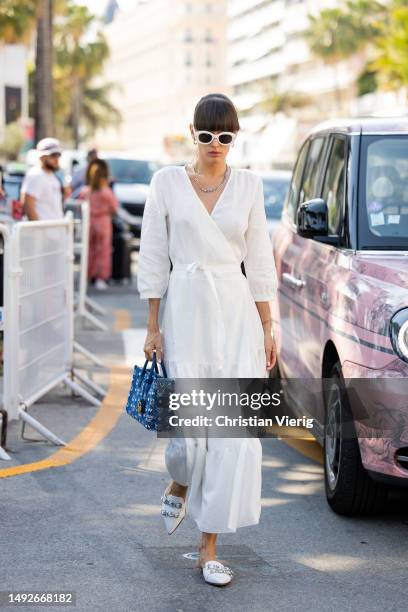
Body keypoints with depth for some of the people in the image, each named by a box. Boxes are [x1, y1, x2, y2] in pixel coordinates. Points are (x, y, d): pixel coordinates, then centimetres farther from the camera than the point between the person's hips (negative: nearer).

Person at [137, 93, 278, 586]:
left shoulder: (248, 185, 7)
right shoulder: (167, 182, 2)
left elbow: (258, 260, 9)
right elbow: (154, 258, 4)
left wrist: (267, 328, 6)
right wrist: (153, 327, 1)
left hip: (237, 311, 2)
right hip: (186, 308, -1)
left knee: (233, 433, -3)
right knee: (190, 424, -9)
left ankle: (209, 549, 7)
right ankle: (179, 487, 29)